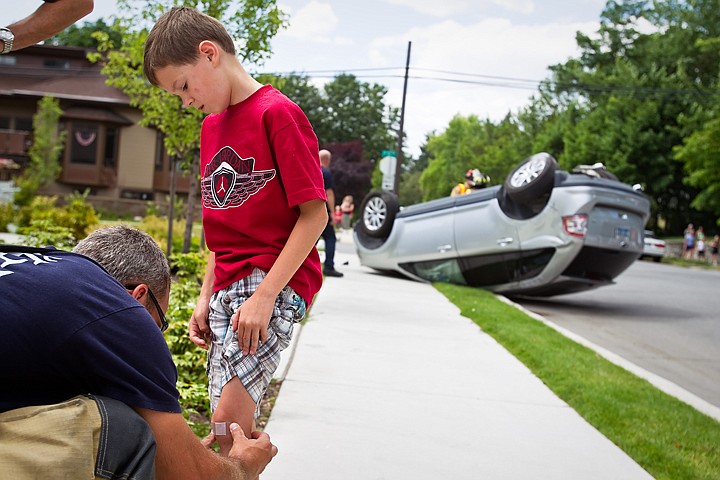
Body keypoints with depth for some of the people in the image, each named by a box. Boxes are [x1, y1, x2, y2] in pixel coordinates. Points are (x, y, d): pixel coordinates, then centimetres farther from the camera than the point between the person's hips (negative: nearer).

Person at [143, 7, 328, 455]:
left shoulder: (279, 113, -9)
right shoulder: (212, 127, 16)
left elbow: (315, 213, -13)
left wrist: (265, 295, -18)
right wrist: (205, 299, 13)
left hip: (276, 283, -8)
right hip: (227, 288, 8)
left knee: (230, 420, -18)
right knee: (231, 428, 8)